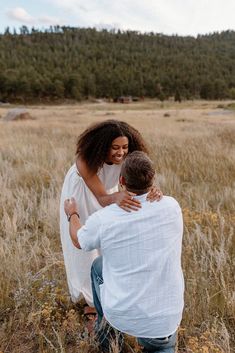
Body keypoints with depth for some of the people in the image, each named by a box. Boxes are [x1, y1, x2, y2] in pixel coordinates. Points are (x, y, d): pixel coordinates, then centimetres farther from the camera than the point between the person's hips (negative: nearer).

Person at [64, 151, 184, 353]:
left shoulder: (102, 219, -16)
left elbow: (78, 241, 8)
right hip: (164, 320, 1)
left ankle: (107, 328, 39)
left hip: (122, 315, 0)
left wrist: (73, 214, 28)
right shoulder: (171, 207, -13)